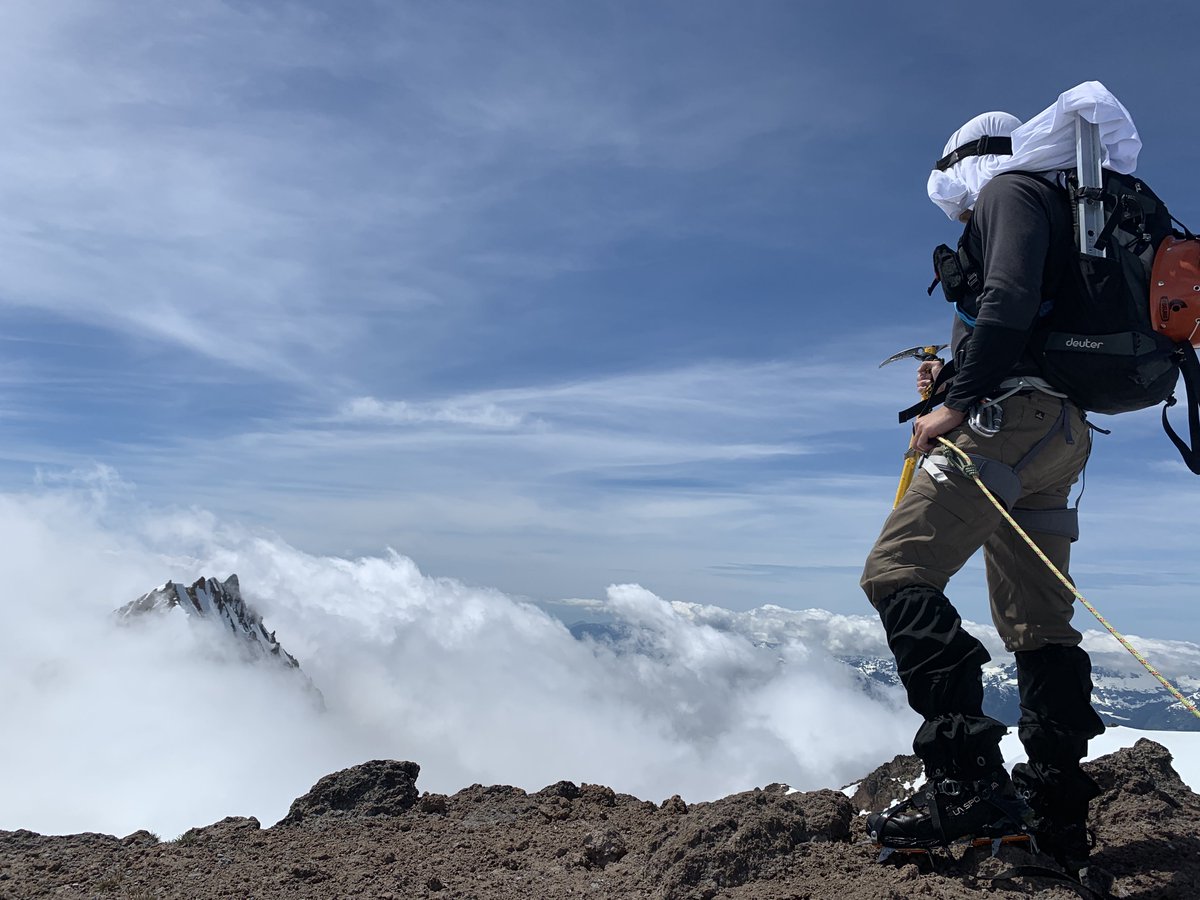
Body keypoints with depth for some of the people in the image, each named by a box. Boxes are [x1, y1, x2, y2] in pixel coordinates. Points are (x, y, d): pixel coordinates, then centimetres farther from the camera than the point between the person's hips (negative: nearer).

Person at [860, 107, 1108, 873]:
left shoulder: (1010, 189, 5)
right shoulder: (1054, 214, 33)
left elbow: (1009, 299, -16)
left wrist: (960, 402, -20)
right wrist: (958, 381, 21)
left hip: (1012, 420, -10)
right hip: (1058, 434, 10)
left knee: (897, 573, -17)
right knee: (1038, 622, 9)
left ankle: (970, 782, -23)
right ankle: (1059, 812, 13)